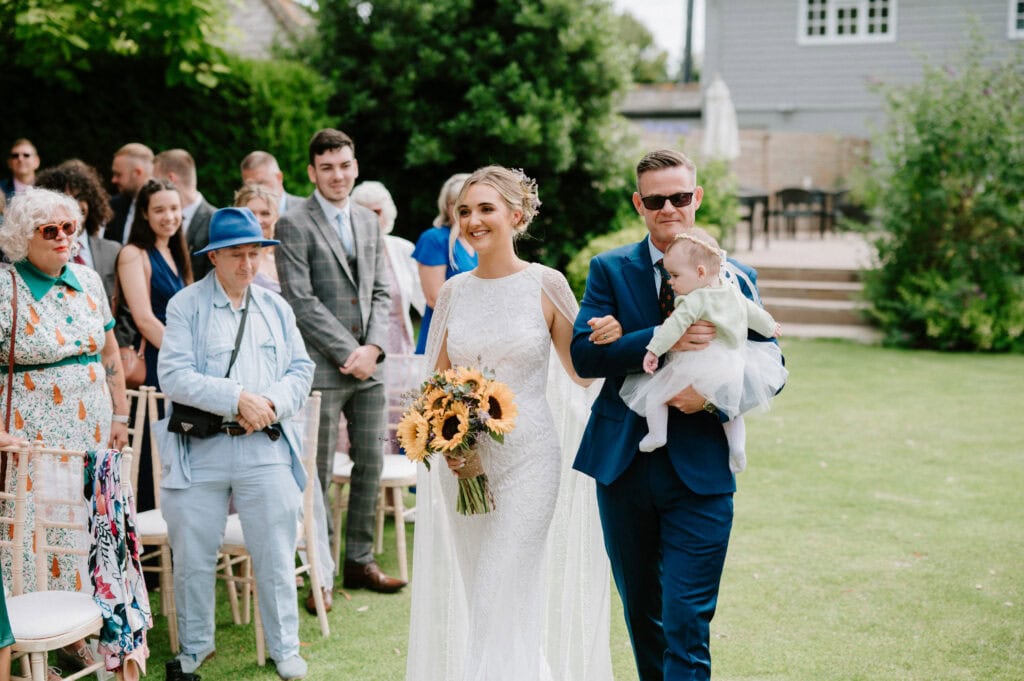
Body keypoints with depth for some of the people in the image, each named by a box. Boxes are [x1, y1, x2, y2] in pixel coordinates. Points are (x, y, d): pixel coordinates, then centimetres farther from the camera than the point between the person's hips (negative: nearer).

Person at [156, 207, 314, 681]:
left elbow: (301, 369, 9)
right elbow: (174, 376, -11)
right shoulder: (186, 306, 0)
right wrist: (238, 399, -17)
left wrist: (272, 402, -10)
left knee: (276, 554, 4)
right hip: (200, 450, -2)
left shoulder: (276, 308, 13)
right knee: (193, 556, 7)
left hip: (266, 447, 2)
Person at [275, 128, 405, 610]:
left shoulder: (368, 222, 15)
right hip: (322, 368, -6)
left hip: (368, 367, 6)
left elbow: (380, 292, 13)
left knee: (371, 465, 11)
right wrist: (347, 352, -13)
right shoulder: (294, 225, -6)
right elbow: (301, 301, -12)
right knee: (318, 475, 0)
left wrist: (374, 346, -3)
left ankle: (359, 560, 24)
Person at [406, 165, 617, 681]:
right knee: (465, 602, 12)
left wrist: (606, 340, -20)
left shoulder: (546, 285, -4)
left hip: (528, 459, -4)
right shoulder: (454, 291, 7)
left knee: (503, 604, -8)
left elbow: (580, 370, 2)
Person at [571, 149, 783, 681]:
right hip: (623, 466, 2)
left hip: (699, 472, -2)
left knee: (687, 622, -7)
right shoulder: (610, 270, 2)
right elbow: (584, 354, -12)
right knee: (640, 610, 18)